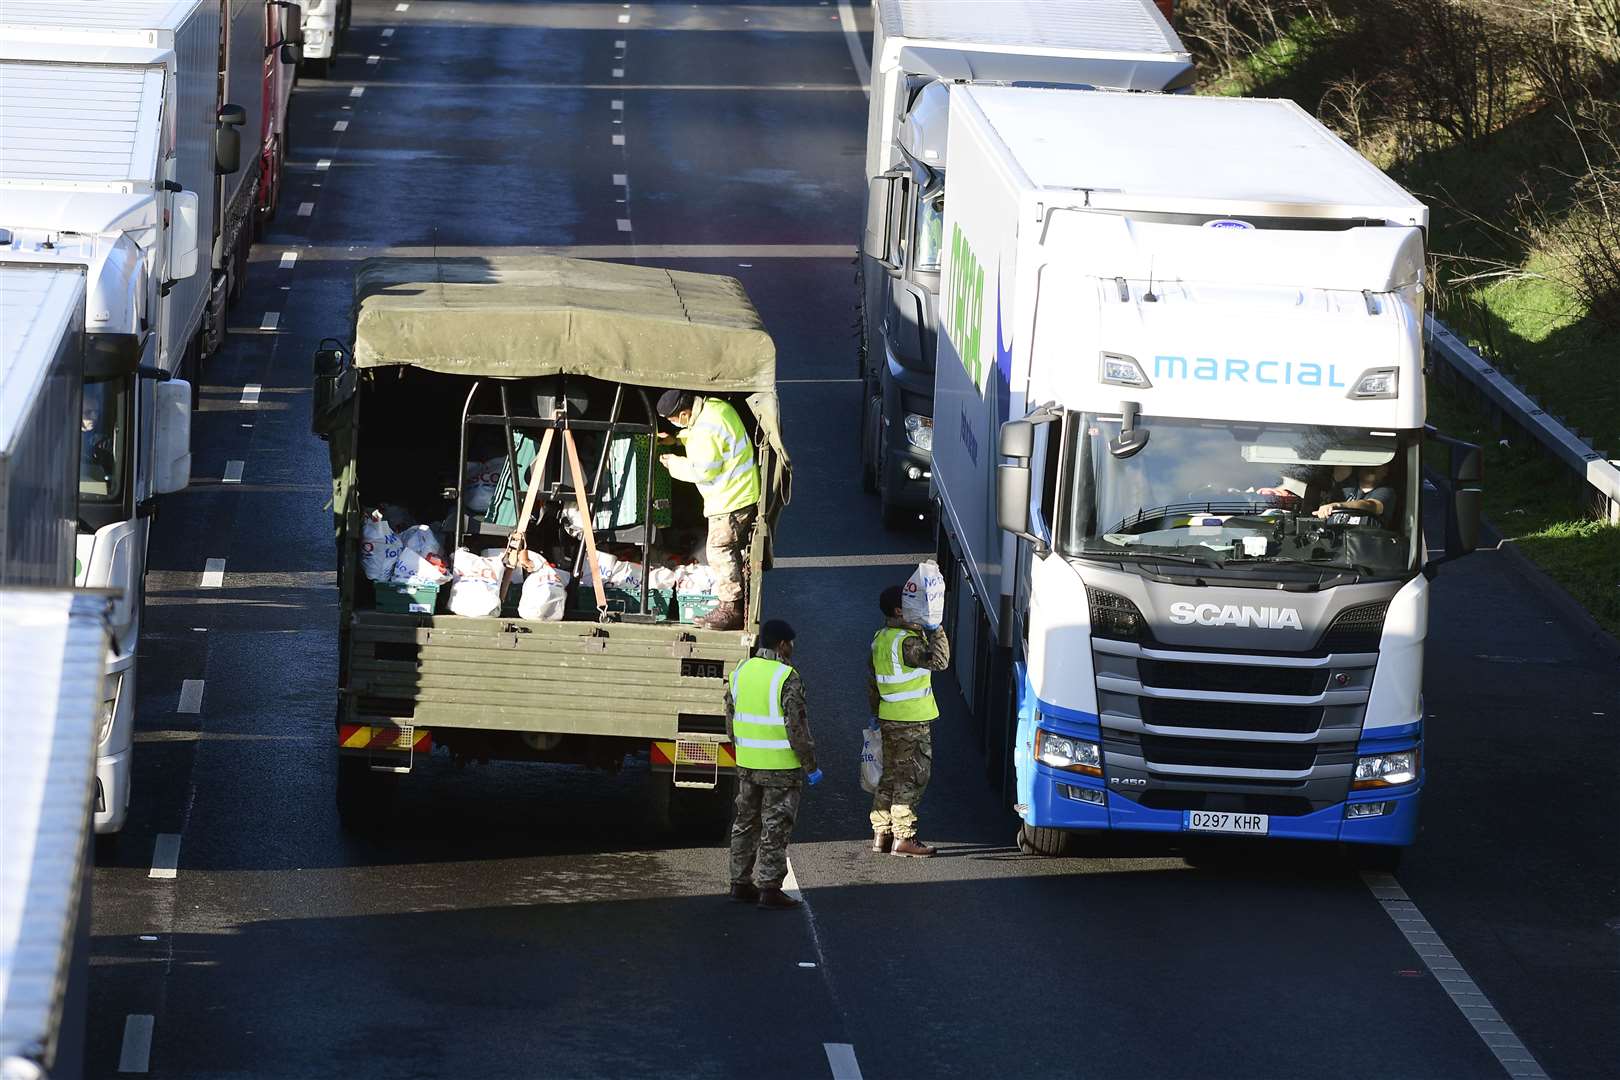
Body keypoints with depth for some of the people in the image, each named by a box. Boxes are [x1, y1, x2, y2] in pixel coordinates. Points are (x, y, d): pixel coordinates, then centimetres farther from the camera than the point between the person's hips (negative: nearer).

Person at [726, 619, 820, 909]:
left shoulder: (741, 672, 5)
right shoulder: (787, 678, -16)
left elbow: (731, 720, 12)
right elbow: (796, 727, -17)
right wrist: (810, 766, -9)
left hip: (747, 764, 6)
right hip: (781, 766, -6)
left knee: (746, 823, 15)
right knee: (775, 828, 0)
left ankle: (741, 883, 19)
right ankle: (769, 888, 0)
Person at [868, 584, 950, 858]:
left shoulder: (880, 639, 9)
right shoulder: (907, 641, -19)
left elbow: (872, 682, 16)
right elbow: (939, 660, -24)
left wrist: (876, 713, 25)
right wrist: (936, 631, -12)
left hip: (888, 719, 9)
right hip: (911, 722, -9)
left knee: (891, 776, 15)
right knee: (911, 778, -4)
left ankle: (881, 835, 17)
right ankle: (903, 838, -4)